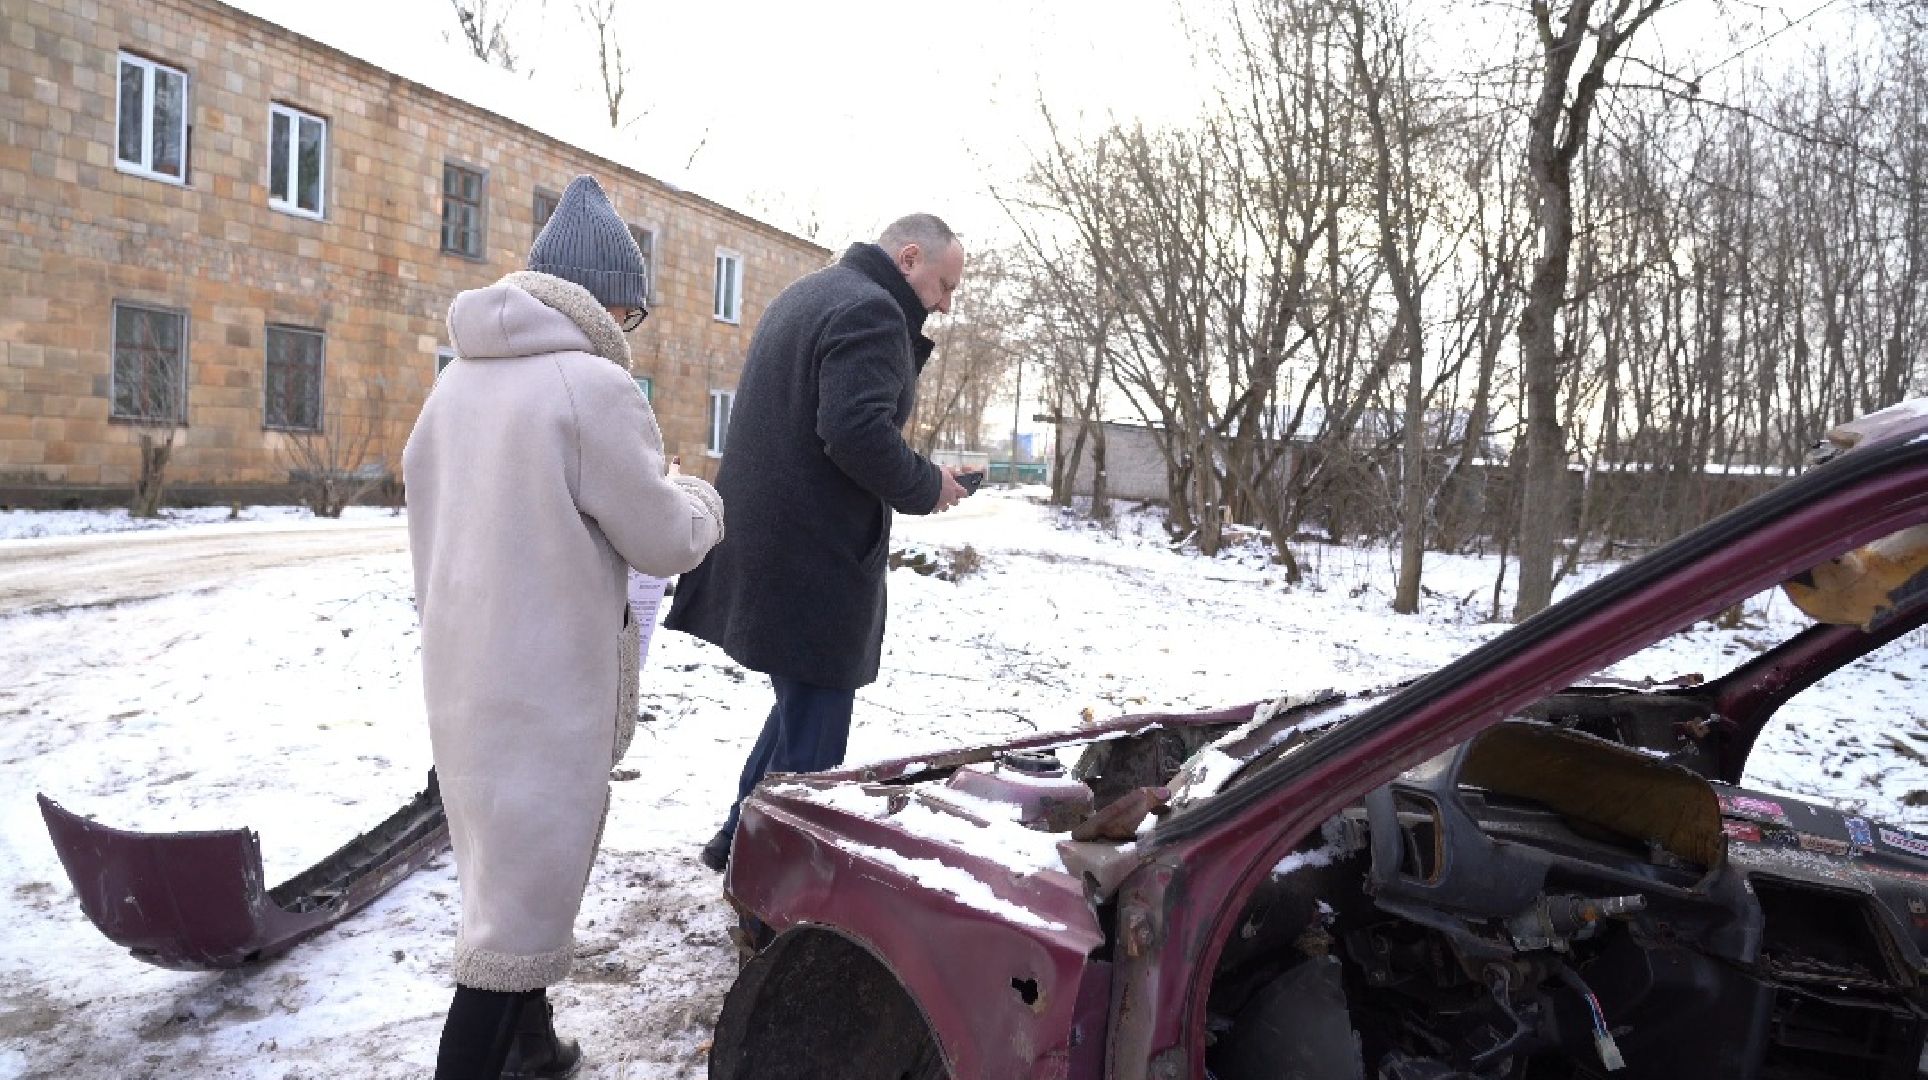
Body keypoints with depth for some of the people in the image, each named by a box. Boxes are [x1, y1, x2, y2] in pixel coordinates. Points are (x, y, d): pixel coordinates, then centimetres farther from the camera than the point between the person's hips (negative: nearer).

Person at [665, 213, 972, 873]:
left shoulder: (804, 296, 20)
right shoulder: (871, 309, -13)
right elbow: (857, 431, -25)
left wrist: (906, 350, 12)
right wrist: (926, 487, -10)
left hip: (761, 540, 10)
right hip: (814, 557, -10)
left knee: (801, 706, 23)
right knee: (811, 734, 0)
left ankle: (739, 840, 32)